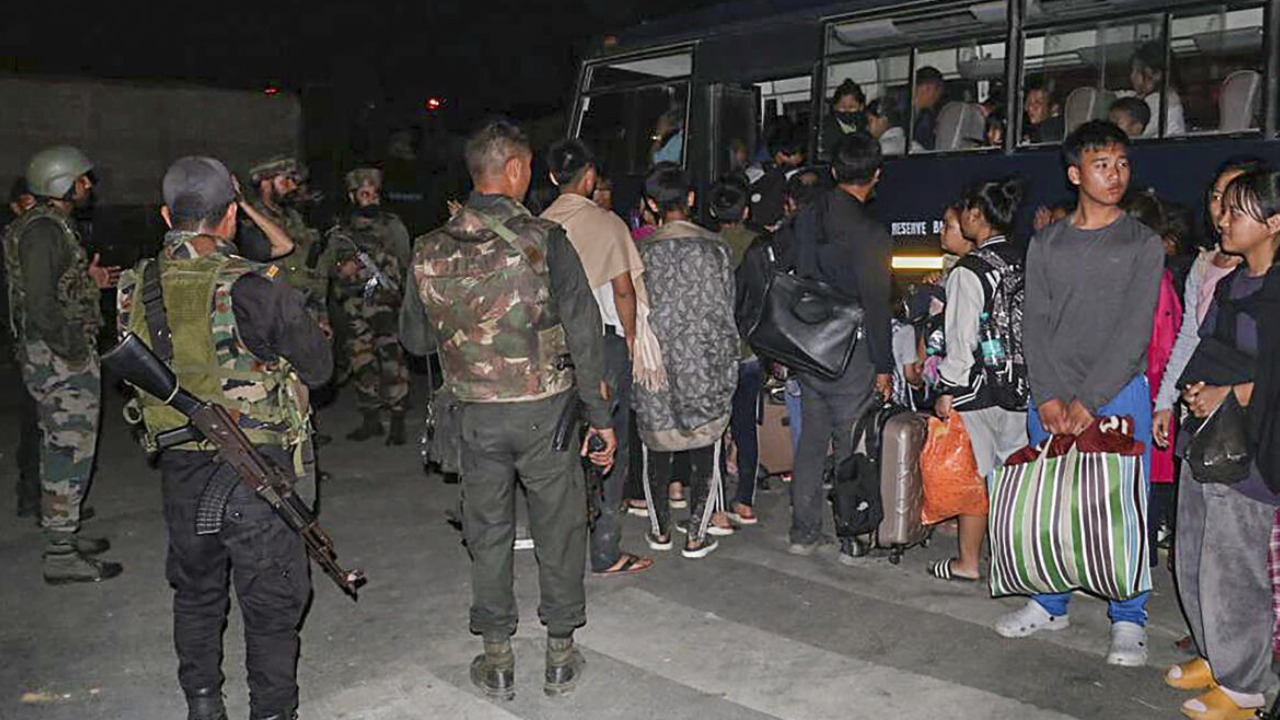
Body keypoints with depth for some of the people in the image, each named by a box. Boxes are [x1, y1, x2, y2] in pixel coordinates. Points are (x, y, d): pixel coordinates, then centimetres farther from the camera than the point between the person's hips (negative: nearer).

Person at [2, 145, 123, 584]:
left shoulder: (51, 227, 15)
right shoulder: (42, 230, -17)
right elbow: (40, 301, -24)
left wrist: (88, 280, 15)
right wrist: (73, 351, -20)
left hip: (62, 356, 11)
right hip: (61, 360, -11)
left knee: (60, 449, 18)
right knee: (70, 452, -5)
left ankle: (62, 535, 30)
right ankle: (60, 556, 2)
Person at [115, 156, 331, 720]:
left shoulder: (135, 291, -1)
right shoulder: (251, 288, -18)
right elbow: (318, 368, -9)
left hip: (179, 467, 6)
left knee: (196, 591, 23)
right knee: (271, 601, 9)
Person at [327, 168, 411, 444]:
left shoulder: (392, 226, 5)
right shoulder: (339, 232, 13)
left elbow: (404, 261, 2)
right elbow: (331, 269, 15)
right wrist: (342, 271, -6)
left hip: (387, 302, -3)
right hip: (354, 308, 4)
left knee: (392, 361, -10)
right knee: (362, 364, 7)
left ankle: (397, 422, -4)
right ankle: (371, 420, 19)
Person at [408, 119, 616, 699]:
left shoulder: (429, 251, -2)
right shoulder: (543, 240, -14)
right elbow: (584, 335, -13)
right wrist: (600, 416, -5)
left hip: (476, 414, 3)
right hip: (545, 410, -3)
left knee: (487, 532, 16)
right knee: (558, 530, 13)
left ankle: (497, 658, 27)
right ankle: (560, 654, 25)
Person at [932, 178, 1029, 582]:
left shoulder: (970, 270, -15)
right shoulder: (1024, 264, 6)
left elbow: (962, 339, -16)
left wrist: (948, 389, -9)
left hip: (977, 387, -7)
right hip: (1019, 384, 7)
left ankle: (968, 562, 13)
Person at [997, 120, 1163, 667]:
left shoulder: (1143, 244, 2)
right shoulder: (1046, 244, 9)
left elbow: (1134, 331, -7)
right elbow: (1035, 324, 3)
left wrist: (1088, 401, -14)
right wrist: (1048, 397, -9)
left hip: (1118, 392, -2)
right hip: (1049, 397, 2)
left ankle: (1128, 621, 14)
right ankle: (1050, 604, 23)